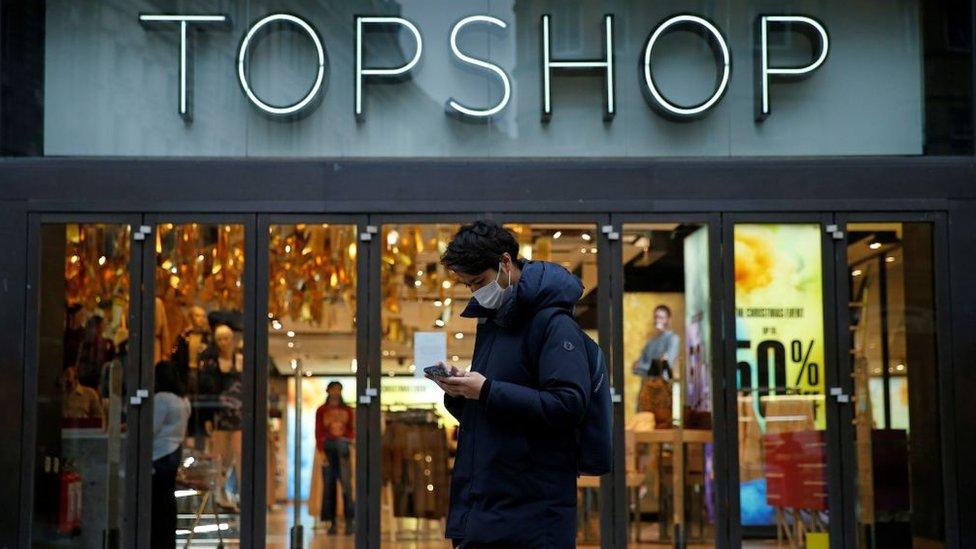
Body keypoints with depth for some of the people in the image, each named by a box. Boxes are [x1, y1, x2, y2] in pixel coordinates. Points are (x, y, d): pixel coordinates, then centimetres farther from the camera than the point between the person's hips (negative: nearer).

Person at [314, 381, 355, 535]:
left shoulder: (347, 410, 13)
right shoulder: (321, 411, 8)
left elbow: (352, 430, 12)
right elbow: (318, 433, 3)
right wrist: (321, 452, -7)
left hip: (344, 449, 0)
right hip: (328, 447, 0)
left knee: (346, 484, -7)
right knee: (329, 485, -2)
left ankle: (350, 521, -10)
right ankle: (332, 522, 1)